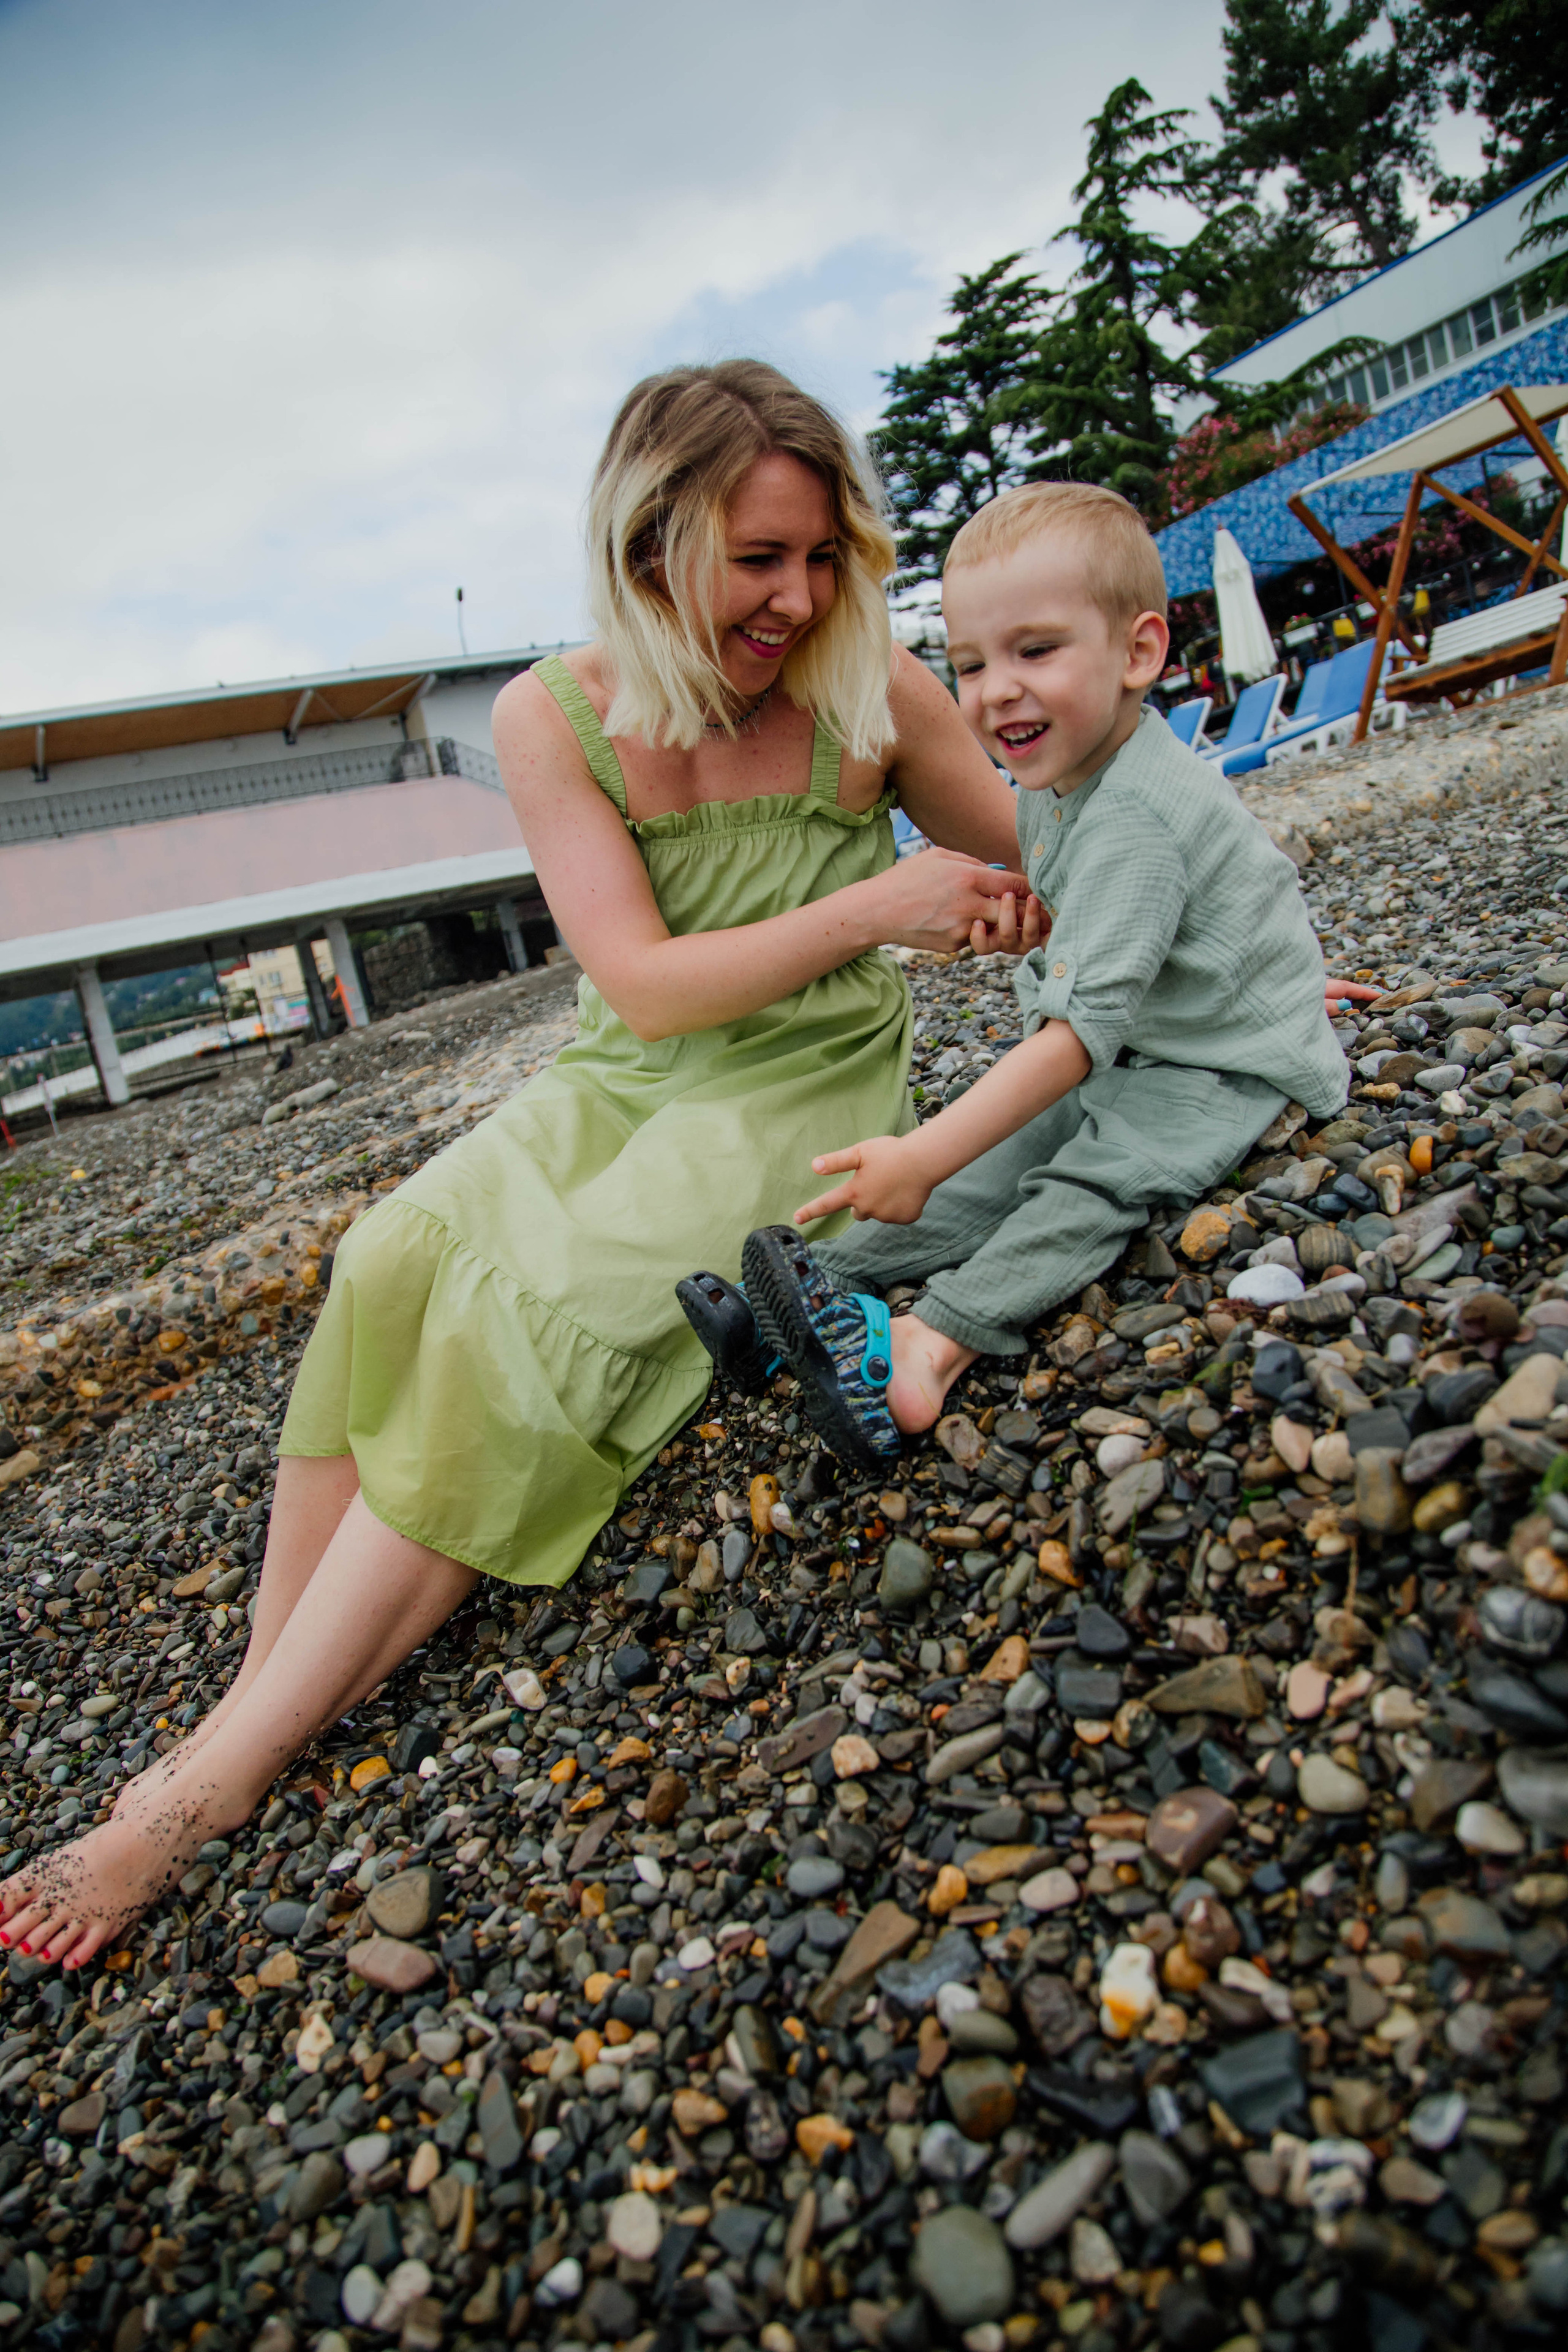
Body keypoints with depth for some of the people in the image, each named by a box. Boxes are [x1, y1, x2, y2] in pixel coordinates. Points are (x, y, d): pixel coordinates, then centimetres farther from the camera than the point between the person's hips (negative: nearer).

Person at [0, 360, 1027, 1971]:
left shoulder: (874, 693, -5)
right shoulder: (554, 718, -4)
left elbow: (1039, 887, 8)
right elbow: (646, 985, -13)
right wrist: (869, 907, -20)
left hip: (804, 1096, -3)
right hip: (616, 1089, 3)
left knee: (525, 1319, -27)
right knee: (393, 1267, -26)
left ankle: (213, 1780, -20)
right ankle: (266, 1703, -16)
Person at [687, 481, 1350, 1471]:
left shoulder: (1136, 815, -29)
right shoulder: (1053, 777, 2)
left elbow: (1080, 1030, -36)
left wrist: (923, 1157, -38)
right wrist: (1030, 923, 1)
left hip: (1233, 1067, -9)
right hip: (1128, 1054, 9)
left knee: (1093, 1179, -29)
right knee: (1006, 1151, -5)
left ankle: (935, 1339, -40)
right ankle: (837, 1276, -14)